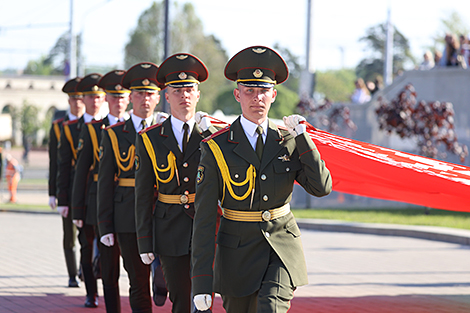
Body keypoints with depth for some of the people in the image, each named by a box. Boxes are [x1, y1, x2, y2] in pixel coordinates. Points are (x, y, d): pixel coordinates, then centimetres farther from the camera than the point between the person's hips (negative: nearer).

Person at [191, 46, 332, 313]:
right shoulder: (217, 148, -6)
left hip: (283, 248, 1)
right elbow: (204, 218, -8)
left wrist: (302, 137, -11)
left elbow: (322, 188, -5)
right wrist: (202, 282, -13)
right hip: (238, 250, -1)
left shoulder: (289, 141, 2)